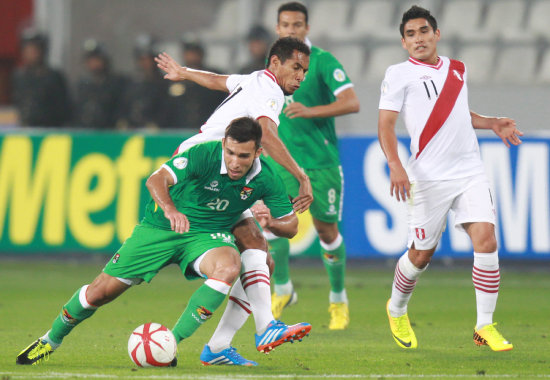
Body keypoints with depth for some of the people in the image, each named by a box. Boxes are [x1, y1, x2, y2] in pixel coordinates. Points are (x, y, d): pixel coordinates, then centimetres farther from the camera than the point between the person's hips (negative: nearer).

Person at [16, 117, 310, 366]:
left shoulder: (265, 179, -14)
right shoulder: (204, 154, -26)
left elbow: (291, 226, -4)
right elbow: (157, 179, -38)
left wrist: (272, 221, -27)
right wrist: (170, 209, -58)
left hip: (208, 235, 2)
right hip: (159, 228, -2)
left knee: (229, 266, -34)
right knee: (100, 291, -1)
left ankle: (171, 342, -25)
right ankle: (51, 339, 28)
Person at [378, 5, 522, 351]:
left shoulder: (457, 70, 16)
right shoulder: (399, 74, 0)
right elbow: (386, 125, -6)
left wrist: (492, 124, 18)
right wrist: (395, 166, -20)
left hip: (470, 172, 4)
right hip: (429, 177, -4)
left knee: (486, 239, -12)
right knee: (422, 254, 4)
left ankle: (485, 326, -5)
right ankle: (397, 310, 33)